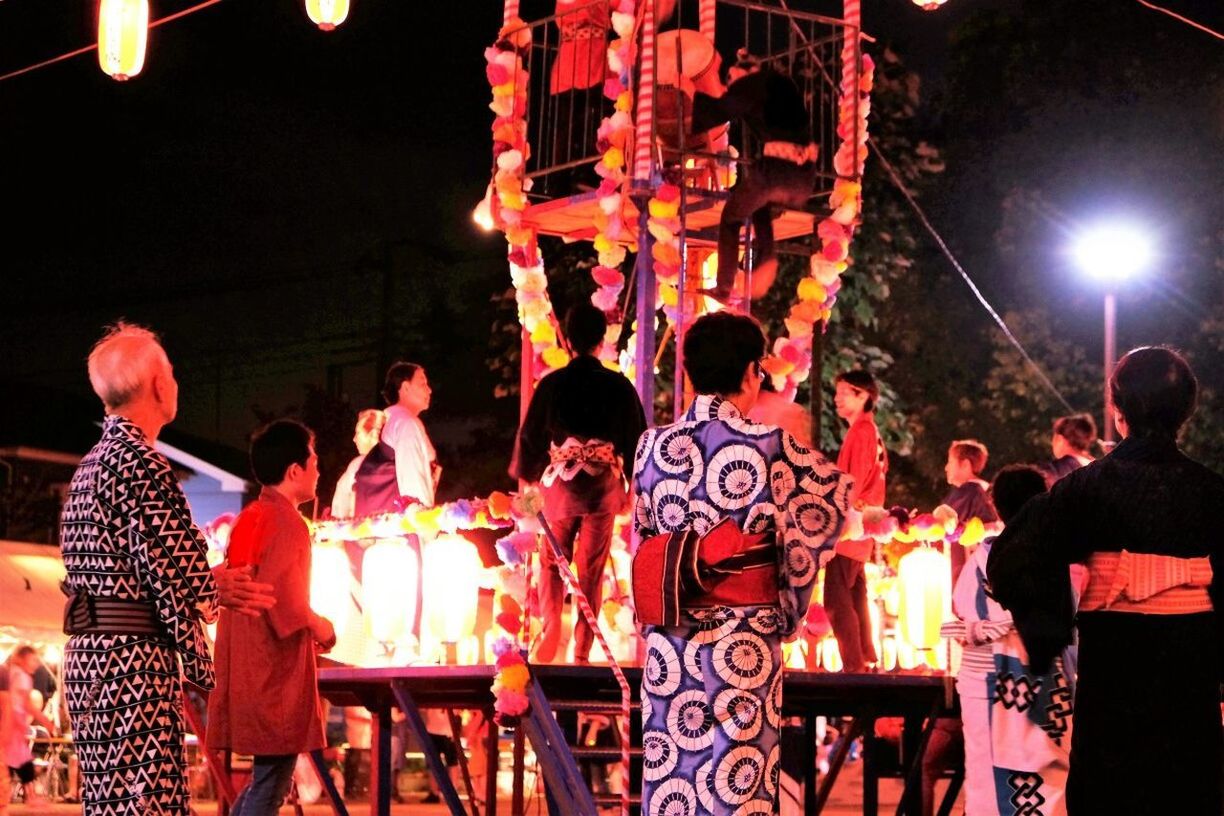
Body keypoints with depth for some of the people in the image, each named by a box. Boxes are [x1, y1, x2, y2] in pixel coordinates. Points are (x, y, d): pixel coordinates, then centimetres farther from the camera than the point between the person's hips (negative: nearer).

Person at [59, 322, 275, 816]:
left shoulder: (91, 465, 18)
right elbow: (167, 571, -16)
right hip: (131, 657, -10)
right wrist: (205, 627, -6)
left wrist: (210, 587, 20)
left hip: (85, 658, 10)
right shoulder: (141, 464, -13)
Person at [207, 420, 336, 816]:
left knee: (269, 779, 16)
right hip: (276, 670, -9)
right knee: (272, 779, -4)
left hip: (245, 669, 9)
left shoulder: (247, 519, 14)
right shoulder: (288, 522, -13)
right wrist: (317, 625, -7)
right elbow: (281, 594, -24)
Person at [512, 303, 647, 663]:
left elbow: (530, 434, 3)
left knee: (552, 563, 13)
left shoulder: (551, 384, -5)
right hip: (604, 485, 0)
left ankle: (550, 632, -3)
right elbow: (635, 437, 2)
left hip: (561, 482, 0)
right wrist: (632, 485, 14)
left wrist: (526, 475, 19)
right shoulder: (619, 386, -4)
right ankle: (582, 648, 6)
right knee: (592, 569, 7)